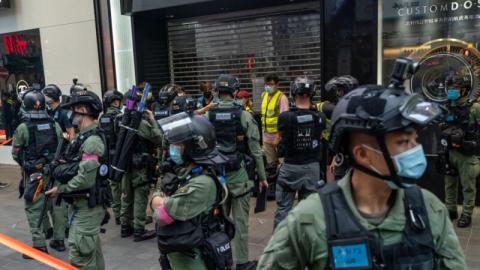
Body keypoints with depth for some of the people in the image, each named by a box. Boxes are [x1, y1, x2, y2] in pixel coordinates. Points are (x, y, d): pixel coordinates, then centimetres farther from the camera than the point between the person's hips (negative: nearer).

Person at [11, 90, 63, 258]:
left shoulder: (23, 128, -9)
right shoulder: (54, 125, 0)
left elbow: (16, 153, -1)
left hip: (33, 174, -4)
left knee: (34, 209, 4)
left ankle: (39, 245, 6)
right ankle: (59, 240, 22)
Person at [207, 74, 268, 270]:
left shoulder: (208, 116, -2)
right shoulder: (244, 116, -9)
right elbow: (256, 150, -7)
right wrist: (262, 176, 2)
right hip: (237, 173, -3)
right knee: (240, 220, 6)